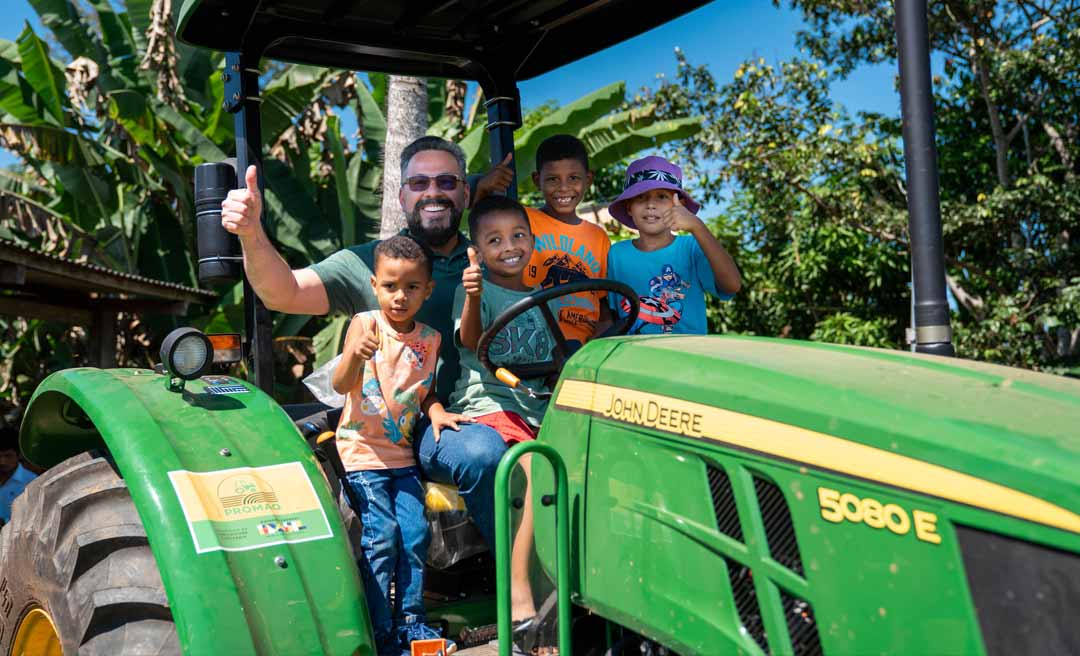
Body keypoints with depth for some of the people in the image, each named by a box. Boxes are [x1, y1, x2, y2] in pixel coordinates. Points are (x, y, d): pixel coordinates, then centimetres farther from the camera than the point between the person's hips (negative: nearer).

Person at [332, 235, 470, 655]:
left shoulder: (429, 339, 4)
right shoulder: (364, 324, -9)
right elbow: (341, 385, -18)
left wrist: (435, 411, -4)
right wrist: (353, 355, -38)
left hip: (402, 452, 4)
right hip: (363, 450, -4)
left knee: (415, 534, 0)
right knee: (382, 537, -10)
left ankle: (410, 620, 16)